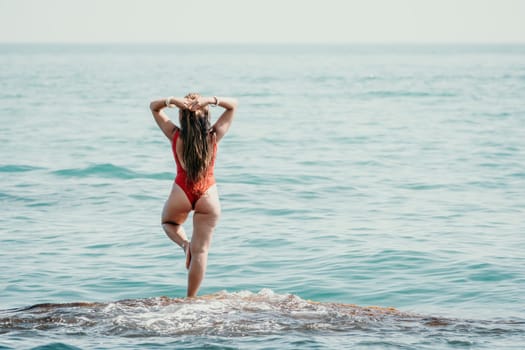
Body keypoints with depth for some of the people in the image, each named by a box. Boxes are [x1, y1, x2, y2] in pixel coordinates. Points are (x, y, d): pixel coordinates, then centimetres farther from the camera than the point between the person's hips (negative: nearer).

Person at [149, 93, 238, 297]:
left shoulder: (176, 136, -8)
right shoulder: (213, 136, -8)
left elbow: (154, 107, 3)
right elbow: (233, 105, 3)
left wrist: (171, 101, -17)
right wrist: (212, 101, -16)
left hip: (181, 192, 0)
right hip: (208, 195, 0)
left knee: (168, 223, 33)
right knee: (201, 251, 5)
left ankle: (184, 243, 3)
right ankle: (191, 298, 3)